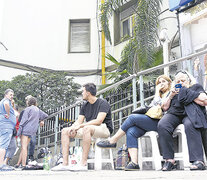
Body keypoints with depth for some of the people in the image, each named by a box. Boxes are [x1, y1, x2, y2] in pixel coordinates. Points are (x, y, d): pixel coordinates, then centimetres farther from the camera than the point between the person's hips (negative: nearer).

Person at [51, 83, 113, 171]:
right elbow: (79, 121, 10)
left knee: (87, 128, -40)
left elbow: (99, 121, -21)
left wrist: (80, 126, -24)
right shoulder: (85, 106, 15)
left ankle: (83, 164, -37)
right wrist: (73, 128, -14)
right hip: (89, 129, 8)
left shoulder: (103, 103, -8)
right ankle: (65, 164, -13)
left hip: (104, 128, -8)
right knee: (65, 131, -4)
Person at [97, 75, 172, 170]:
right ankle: (134, 163, -29)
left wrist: (157, 92, 4)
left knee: (132, 117, -25)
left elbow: (163, 107, -7)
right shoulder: (159, 95, 33)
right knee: (130, 132, -21)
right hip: (151, 120, 7)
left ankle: (112, 141, -16)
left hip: (158, 122, -7)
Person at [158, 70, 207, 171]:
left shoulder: (196, 87, 18)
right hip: (174, 114, 3)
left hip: (190, 113, -3)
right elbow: (164, 107, 22)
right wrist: (171, 96, 8)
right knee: (162, 125, -29)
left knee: (190, 125, -39)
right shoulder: (174, 91, 30)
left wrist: (187, 93, -2)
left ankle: (198, 161, -39)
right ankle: (169, 160, -28)